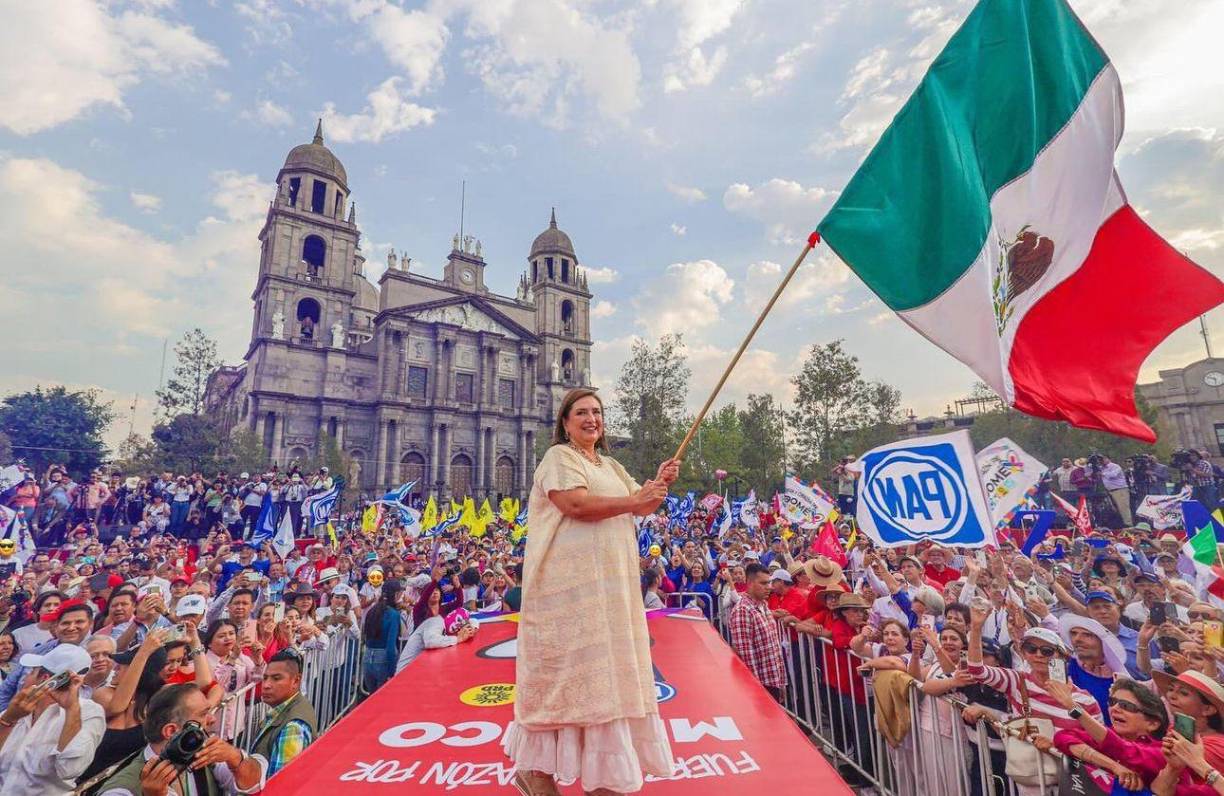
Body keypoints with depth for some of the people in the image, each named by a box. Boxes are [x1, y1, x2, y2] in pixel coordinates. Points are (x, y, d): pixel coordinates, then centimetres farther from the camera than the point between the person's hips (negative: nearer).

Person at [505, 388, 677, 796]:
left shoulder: (611, 466, 20)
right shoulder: (559, 456, -5)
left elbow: (642, 508, 15)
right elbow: (576, 504, -21)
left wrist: (661, 482, -3)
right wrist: (632, 501, -16)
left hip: (610, 581, 8)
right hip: (573, 579, -8)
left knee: (605, 667, 11)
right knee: (575, 665, -3)